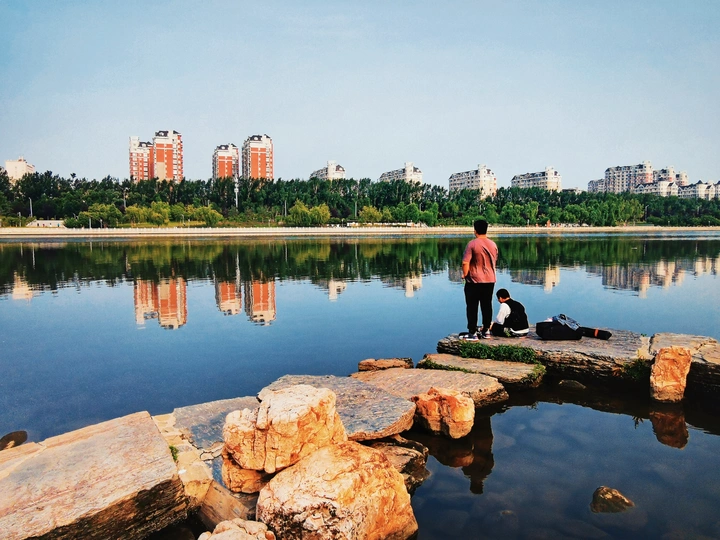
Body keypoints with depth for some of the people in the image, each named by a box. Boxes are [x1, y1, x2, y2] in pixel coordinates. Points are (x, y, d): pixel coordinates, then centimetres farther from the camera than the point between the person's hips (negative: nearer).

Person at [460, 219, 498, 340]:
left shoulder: (472, 244, -14)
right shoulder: (493, 244, 5)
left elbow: (465, 263, -18)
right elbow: (495, 261, 15)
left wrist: (465, 275, -3)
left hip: (474, 281, -6)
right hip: (490, 280, 6)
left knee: (472, 307, 1)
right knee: (487, 306, 13)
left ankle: (472, 333, 2)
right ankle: (486, 330, 20)